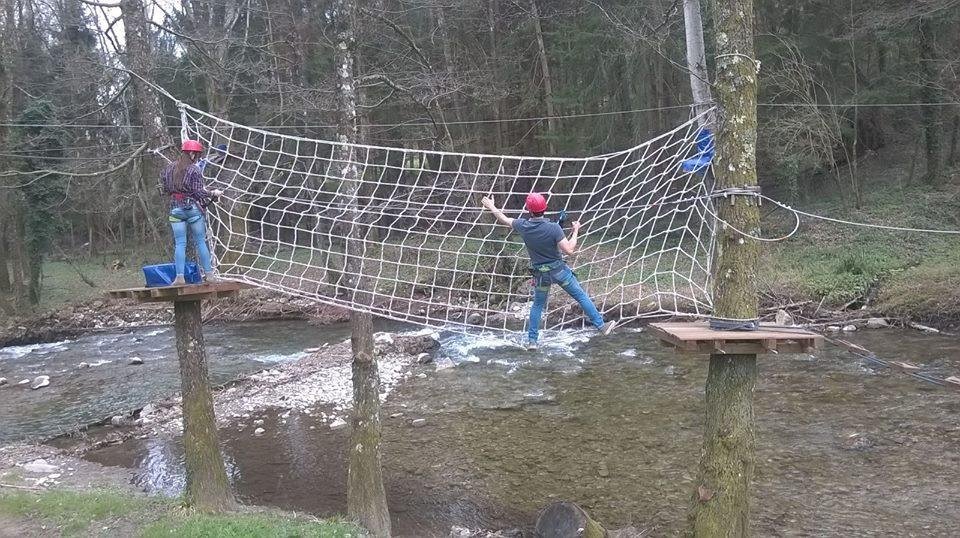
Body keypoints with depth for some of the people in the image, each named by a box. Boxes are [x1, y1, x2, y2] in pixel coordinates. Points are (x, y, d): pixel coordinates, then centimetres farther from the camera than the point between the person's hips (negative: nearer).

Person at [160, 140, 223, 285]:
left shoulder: (169, 168, 7)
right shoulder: (194, 170, -9)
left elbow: (165, 187, 12)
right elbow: (199, 192, -11)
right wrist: (213, 193, 3)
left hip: (175, 209, 4)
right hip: (193, 208, -4)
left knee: (179, 243, 3)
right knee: (200, 242, 5)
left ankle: (180, 277, -3)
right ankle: (209, 274, 8)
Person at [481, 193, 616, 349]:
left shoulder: (523, 226, -11)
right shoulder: (553, 228, -21)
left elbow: (504, 220, 7)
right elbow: (569, 250, -20)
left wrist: (492, 207, 23)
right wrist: (575, 231, -7)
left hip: (540, 274, 3)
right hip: (559, 270, -3)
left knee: (537, 305, 20)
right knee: (581, 296, 10)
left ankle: (532, 340, 19)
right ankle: (601, 325, 16)